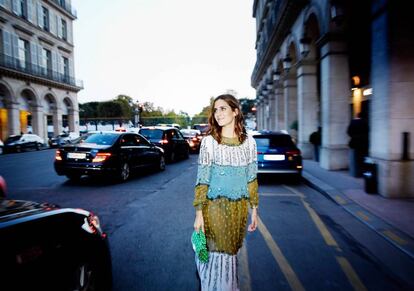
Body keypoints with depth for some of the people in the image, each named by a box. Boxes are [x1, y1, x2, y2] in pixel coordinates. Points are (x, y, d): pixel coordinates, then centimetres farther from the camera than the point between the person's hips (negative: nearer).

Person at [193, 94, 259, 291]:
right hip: (215, 208, -2)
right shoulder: (209, 141, -6)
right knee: (216, 255, 3)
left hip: (239, 208, 3)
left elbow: (251, 178, 7)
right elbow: (202, 180, -5)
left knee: (231, 253, 15)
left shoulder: (249, 142, 2)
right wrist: (199, 213, -7)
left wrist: (254, 210, 7)